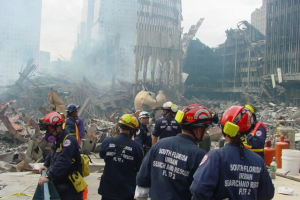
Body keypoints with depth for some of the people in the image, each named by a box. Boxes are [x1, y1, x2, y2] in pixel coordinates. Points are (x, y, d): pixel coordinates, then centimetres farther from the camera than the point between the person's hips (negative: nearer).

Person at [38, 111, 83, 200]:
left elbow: (62, 162, -33)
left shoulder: (69, 140, -23)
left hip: (70, 187, -10)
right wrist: (46, 165, 5)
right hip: (60, 185, 10)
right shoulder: (58, 140, 12)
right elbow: (52, 154, 24)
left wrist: (49, 176, -36)